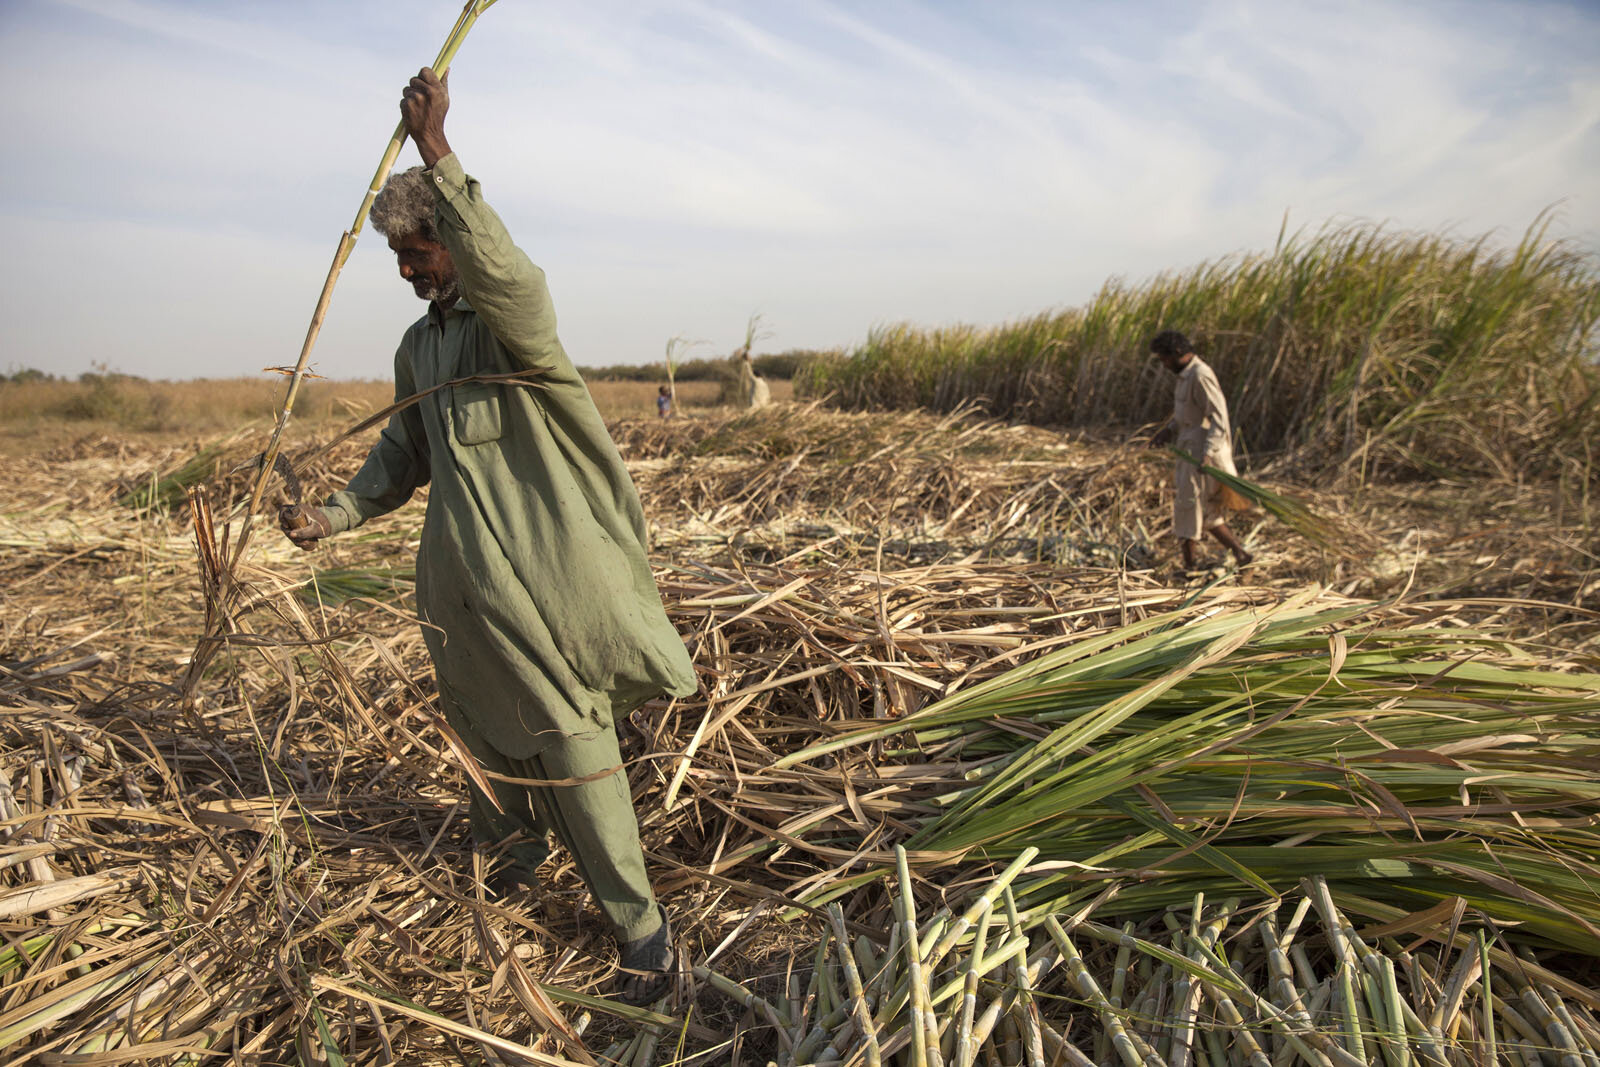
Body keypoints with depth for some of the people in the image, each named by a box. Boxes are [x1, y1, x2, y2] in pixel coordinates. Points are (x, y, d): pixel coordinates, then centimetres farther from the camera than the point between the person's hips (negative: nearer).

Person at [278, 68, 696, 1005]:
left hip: (543, 567, -7)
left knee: (572, 735, -5)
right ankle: (518, 839, 47)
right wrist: (336, 514, 10)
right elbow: (403, 454, 21)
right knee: (487, 723, 19)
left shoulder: (516, 309, -5)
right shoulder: (417, 346, 16)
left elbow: (495, 267, -30)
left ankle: (640, 921, 8)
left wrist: (438, 152, -32)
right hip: (463, 573, 7)